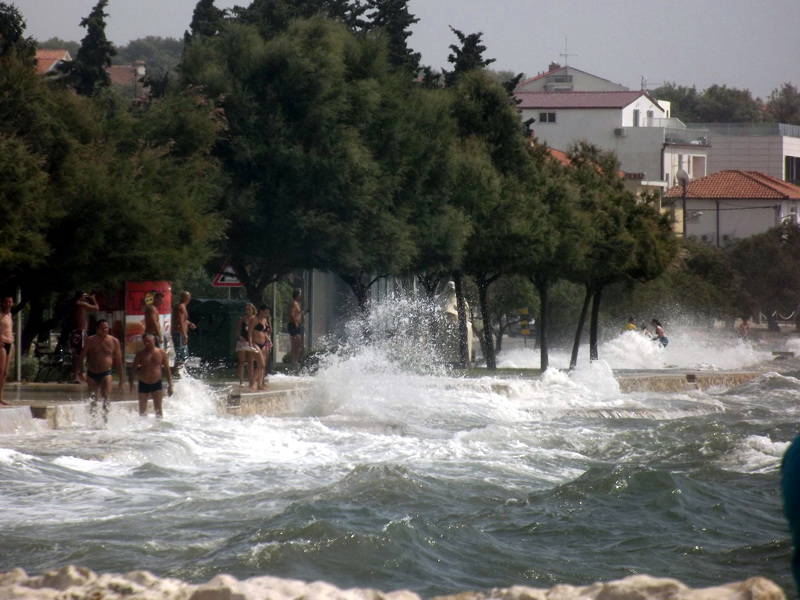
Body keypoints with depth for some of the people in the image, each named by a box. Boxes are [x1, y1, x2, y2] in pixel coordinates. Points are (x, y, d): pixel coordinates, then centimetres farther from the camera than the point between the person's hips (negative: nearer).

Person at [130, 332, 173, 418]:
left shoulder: (161, 353, -1)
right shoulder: (140, 354, 0)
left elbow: (167, 370, 3)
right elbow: (133, 369, 3)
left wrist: (170, 385, 0)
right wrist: (131, 383, -7)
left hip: (157, 384, -1)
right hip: (143, 384, 1)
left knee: (158, 409, -6)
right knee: (142, 410, 6)